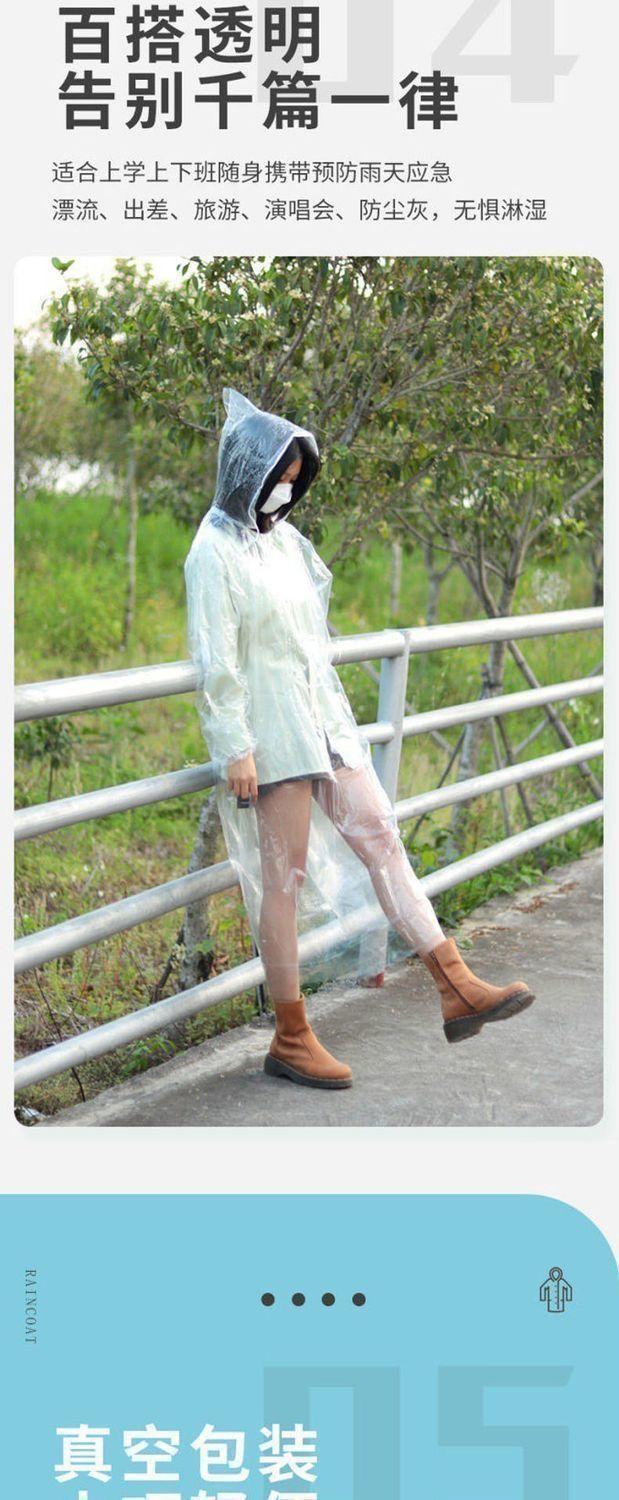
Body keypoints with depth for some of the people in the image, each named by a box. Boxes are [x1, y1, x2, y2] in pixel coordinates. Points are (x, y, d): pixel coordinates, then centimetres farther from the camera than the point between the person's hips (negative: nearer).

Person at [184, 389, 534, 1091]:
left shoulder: (284, 537, 14)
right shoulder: (216, 551, -10)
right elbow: (216, 660, -15)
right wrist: (233, 751, -18)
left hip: (322, 722, 8)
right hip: (269, 731, -8)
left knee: (381, 838, 4)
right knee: (285, 876, -3)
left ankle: (458, 990, 5)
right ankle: (290, 1039, 7)